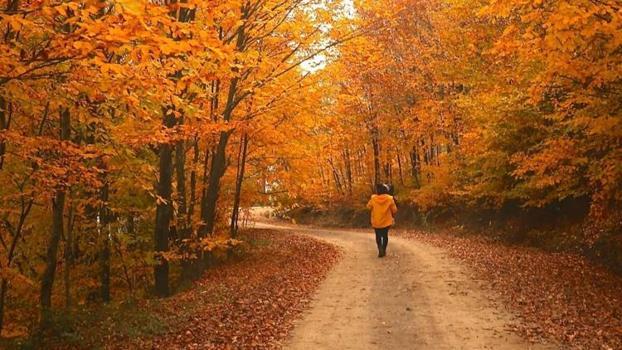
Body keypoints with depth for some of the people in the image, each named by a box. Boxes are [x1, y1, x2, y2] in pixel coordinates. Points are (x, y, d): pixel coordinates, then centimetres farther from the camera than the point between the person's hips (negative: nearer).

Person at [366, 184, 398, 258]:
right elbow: (394, 210, -5)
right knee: (385, 236, 16)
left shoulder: (373, 199, -12)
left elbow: (369, 206, 4)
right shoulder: (389, 199, -13)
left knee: (378, 236, 13)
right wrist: (391, 215, 15)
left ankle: (380, 249, -6)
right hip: (386, 221, 0)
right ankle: (384, 250, 21)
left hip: (376, 222, 0)